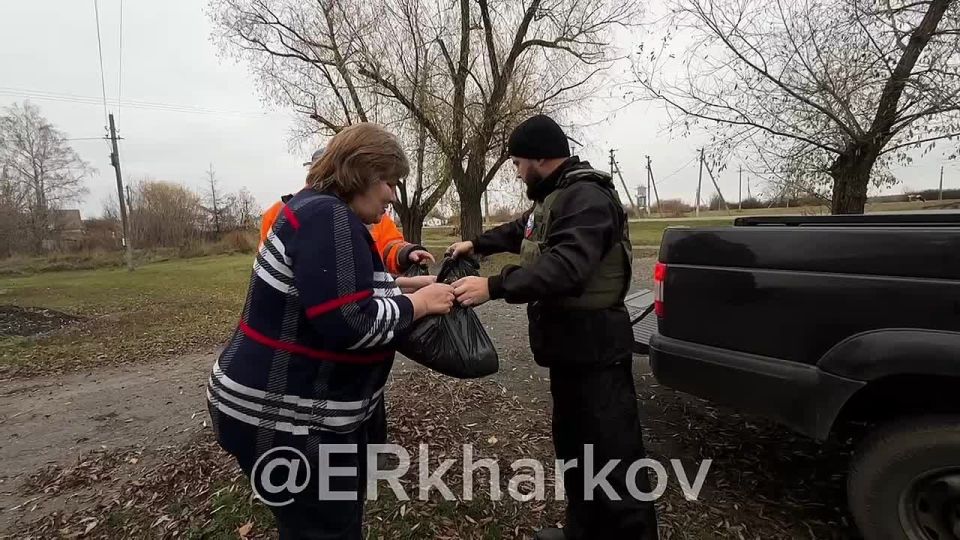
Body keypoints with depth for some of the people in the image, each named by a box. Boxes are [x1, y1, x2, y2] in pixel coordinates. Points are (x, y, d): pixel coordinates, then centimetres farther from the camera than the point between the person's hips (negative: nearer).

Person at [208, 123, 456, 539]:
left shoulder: (324, 212, 11)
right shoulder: (328, 217, -24)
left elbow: (345, 291, 19)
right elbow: (351, 324, -31)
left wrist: (404, 284, 7)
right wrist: (419, 304, -16)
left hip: (306, 404, 10)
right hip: (280, 416, -10)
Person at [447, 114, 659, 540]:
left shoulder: (587, 197, -19)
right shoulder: (553, 197, 16)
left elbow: (567, 266, -34)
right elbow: (520, 231, 34)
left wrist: (494, 287, -38)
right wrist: (477, 244, 32)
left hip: (594, 349, -11)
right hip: (569, 345, 11)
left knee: (613, 456, -1)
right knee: (572, 446, 21)